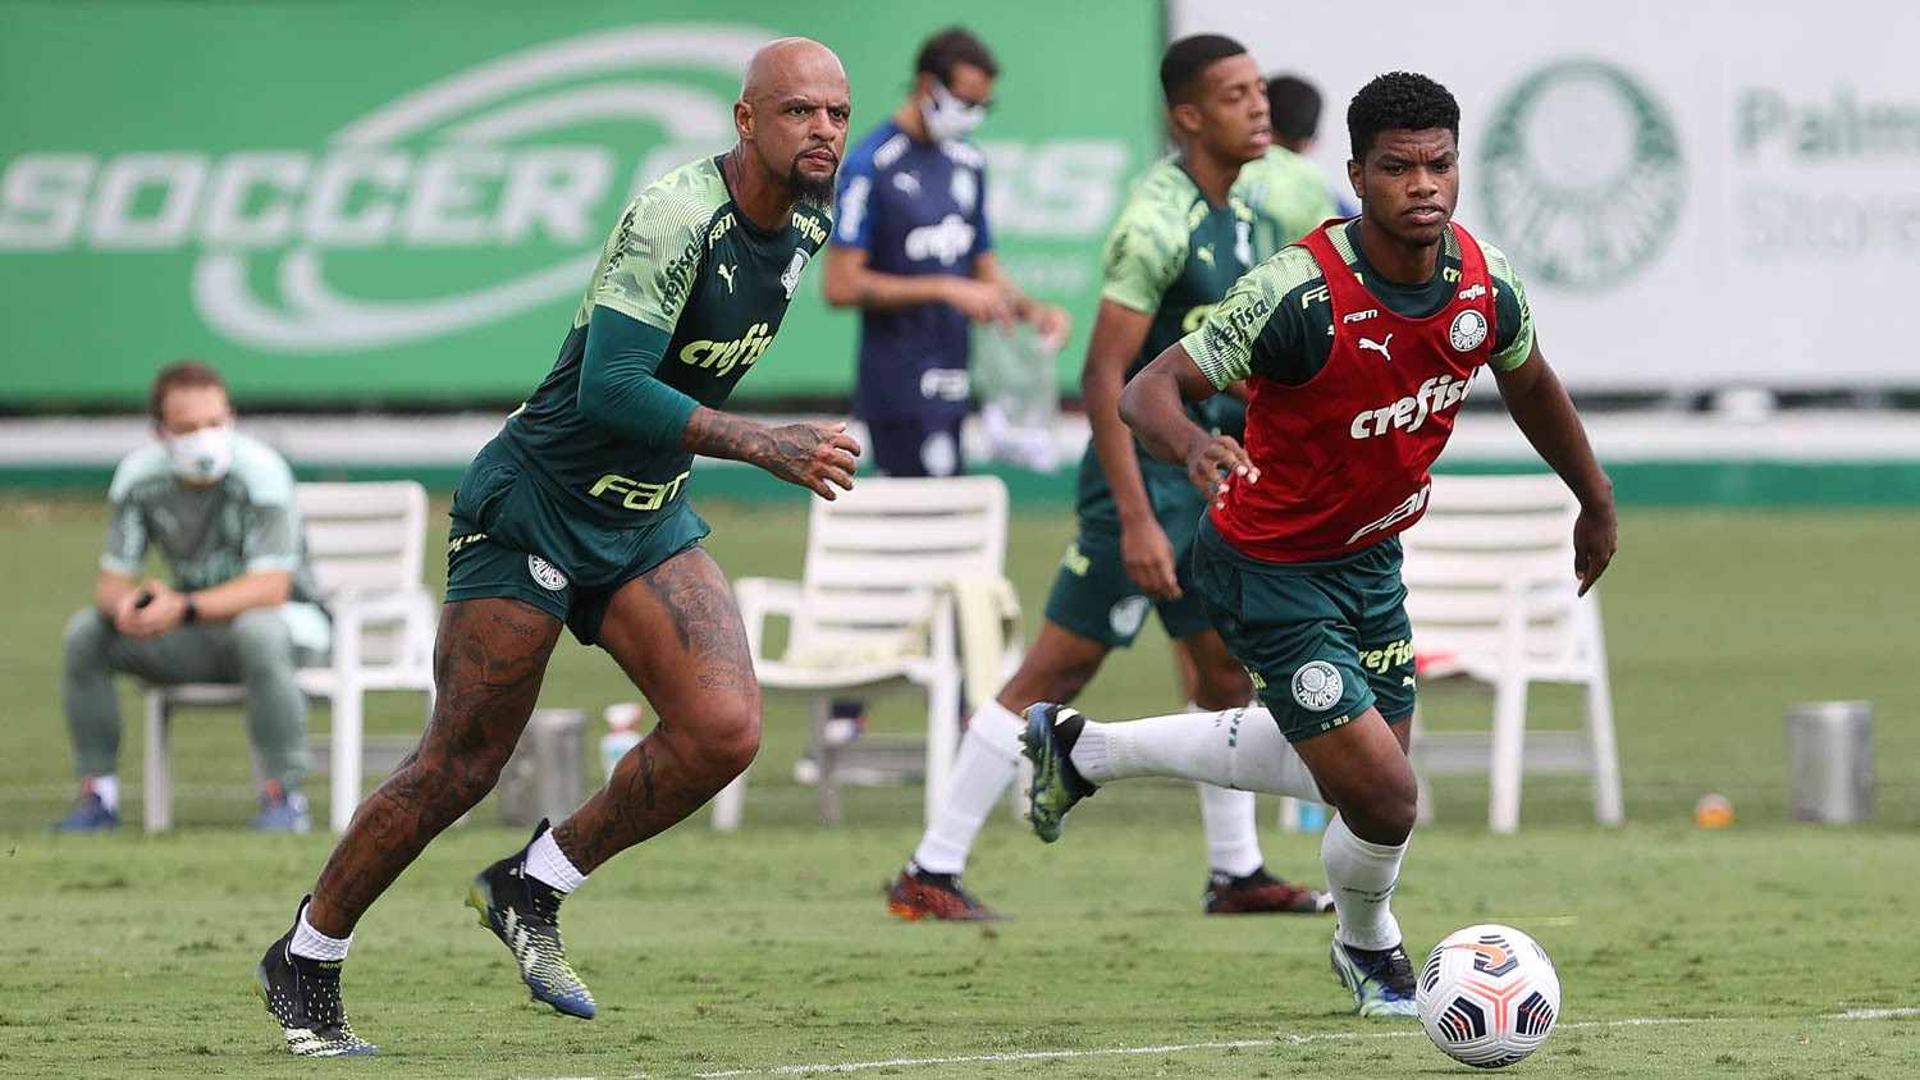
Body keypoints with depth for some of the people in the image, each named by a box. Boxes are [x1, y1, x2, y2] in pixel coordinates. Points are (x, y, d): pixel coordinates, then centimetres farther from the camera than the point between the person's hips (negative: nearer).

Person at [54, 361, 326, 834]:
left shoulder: (261, 471, -22)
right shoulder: (139, 475, -8)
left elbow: (271, 586, -29)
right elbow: (111, 582, -5)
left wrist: (183, 608, -42)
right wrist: (127, 603, -32)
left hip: (287, 619, -5)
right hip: (194, 635, 5)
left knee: (257, 632, -40)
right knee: (84, 632, -14)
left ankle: (283, 796, -30)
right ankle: (98, 795, -7)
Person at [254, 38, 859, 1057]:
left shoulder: (806, 223, 1)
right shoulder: (674, 215, -25)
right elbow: (608, 390, -33)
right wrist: (766, 446, -35)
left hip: (648, 519, 7)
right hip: (534, 506, -7)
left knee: (722, 731, -13)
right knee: (458, 769, -1)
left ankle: (530, 892, 7)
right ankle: (303, 963, 18)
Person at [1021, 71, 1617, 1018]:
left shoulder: (1484, 284, -10)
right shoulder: (1302, 291, -30)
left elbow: (1529, 383, 12)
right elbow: (1148, 389, -29)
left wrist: (1596, 502, 24)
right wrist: (1192, 445, -51)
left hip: (1369, 559, 7)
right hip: (1270, 573, -7)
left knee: (1337, 759, 22)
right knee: (1384, 800, -10)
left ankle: (1082, 748, 40)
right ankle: (1368, 949, 26)